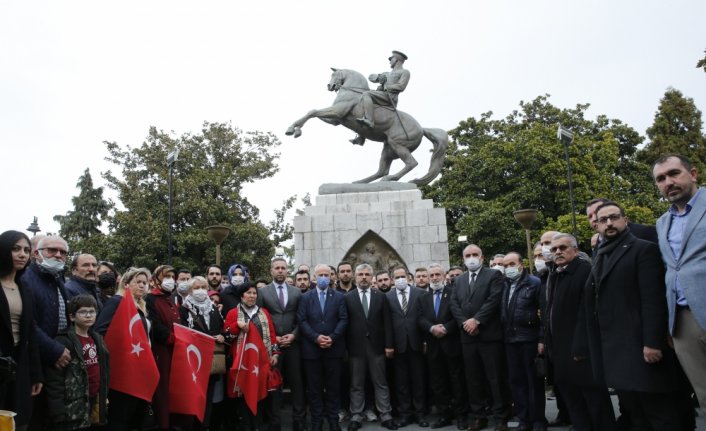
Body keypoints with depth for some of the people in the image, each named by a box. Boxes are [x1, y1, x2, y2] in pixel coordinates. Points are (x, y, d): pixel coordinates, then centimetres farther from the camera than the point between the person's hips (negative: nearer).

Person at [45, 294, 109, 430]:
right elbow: (55, 380, -15)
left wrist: (104, 396, 14)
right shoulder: (63, 342, -12)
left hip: (96, 401, 7)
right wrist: (59, 411, -17)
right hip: (74, 405, -7)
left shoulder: (97, 339, 11)